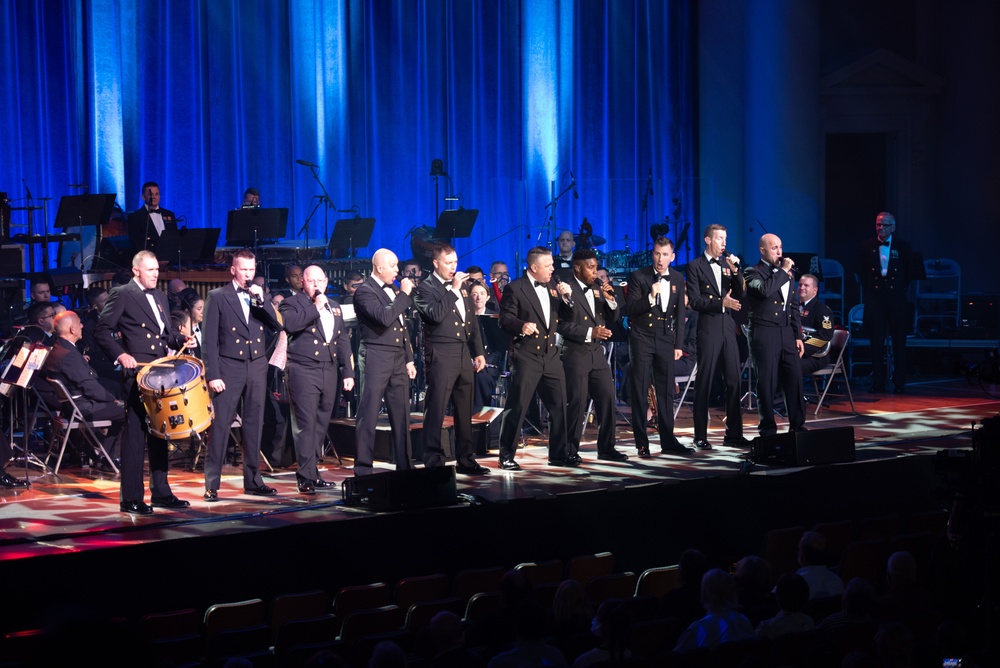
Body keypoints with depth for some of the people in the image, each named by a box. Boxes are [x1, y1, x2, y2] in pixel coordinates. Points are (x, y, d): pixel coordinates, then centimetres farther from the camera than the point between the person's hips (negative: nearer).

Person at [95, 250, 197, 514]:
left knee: (160, 433, 11)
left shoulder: (160, 297, 18)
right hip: (137, 371, -7)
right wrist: (120, 354, -19)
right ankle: (131, 498, -4)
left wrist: (182, 340, 3)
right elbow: (102, 331, -8)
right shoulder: (122, 295, -4)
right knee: (135, 434, -6)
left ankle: (161, 492, 18)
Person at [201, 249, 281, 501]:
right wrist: (213, 375, -10)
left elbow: (276, 325, 3)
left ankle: (253, 480, 16)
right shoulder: (218, 297, 0)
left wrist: (262, 300, -9)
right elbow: (209, 339, -3)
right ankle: (211, 484, -5)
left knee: (254, 425, 8)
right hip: (229, 367, -4)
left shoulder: (259, 296, 14)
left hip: (257, 367, 5)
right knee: (220, 425, -7)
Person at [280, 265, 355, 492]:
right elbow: (289, 324, -21)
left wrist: (348, 372, 13)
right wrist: (316, 307, -17)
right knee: (306, 425, -10)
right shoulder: (292, 304, 1)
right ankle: (306, 477, -9)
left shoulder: (334, 307, 19)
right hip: (303, 371, -6)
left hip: (330, 372, 6)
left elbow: (343, 340, 20)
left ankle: (311, 472, 17)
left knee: (321, 426, 9)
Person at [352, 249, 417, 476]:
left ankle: (404, 464, 15)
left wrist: (409, 359, 17)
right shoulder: (365, 291, -9)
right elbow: (384, 317, -24)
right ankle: (363, 469, -4)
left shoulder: (393, 291, 17)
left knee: (401, 414, 9)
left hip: (398, 359, 8)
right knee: (369, 414, -6)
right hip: (376, 358, -8)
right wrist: (404, 295, -16)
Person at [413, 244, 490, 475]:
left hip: (465, 355, 7)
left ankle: (465, 460, 18)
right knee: (435, 411, -5)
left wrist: (479, 352, 16)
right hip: (441, 357, -7)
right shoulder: (425, 288, -4)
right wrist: (453, 290, -17)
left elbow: (472, 321, 21)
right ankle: (433, 462, -1)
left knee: (464, 412, 11)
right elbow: (436, 314, -22)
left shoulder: (461, 286, 17)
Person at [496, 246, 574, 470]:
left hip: (550, 355, 7)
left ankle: (558, 454, 19)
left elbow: (567, 316, 14)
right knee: (516, 407, -5)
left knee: (559, 406, 9)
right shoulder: (515, 289, -6)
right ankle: (506, 456, 2)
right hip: (526, 357, -6)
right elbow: (505, 319, -11)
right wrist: (521, 326, -29)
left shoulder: (552, 287, 13)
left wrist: (566, 297, -4)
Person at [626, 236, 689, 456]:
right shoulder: (638, 277, -4)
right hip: (642, 338, -3)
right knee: (639, 391, -2)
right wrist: (650, 297, -25)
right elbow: (632, 310, -10)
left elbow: (679, 314, 11)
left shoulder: (677, 279, 8)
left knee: (666, 391, 6)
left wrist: (678, 345, 8)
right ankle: (642, 443, 2)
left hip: (665, 339, 3)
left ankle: (668, 441, 12)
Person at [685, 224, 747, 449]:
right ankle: (700, 436, 5)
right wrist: (721, 302, -20)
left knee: (734, 382, 5)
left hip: (728, 328, 5)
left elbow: (740, 294, 8)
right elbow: (695, 301, -9)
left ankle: (733, 434, 11)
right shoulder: (696, 266, -2)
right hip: (708, 329, -5)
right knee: (704, 384, -1)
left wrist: (735, 271, -5)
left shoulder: (728, 264, 14)